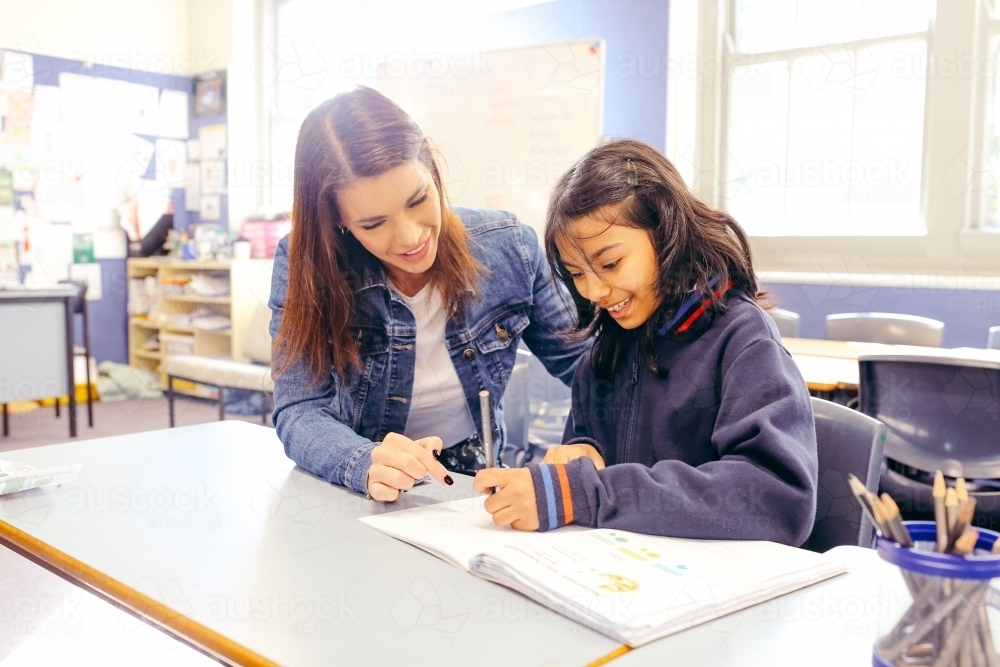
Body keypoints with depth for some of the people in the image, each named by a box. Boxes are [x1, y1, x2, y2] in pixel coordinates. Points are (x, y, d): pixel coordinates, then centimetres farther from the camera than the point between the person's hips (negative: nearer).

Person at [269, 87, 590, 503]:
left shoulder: (507, 247, -10)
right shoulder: (304, 265, -14)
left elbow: (580, 360, 1)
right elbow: (299, 410, -17)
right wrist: (365, 464, -37)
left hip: (472, 490, 1)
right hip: (359, 503, -1)